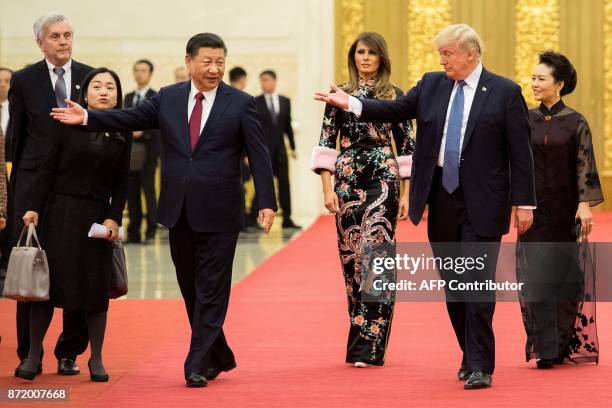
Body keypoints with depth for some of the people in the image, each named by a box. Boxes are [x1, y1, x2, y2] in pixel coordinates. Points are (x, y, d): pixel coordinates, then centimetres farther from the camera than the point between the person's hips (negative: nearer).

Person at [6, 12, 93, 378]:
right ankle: (29, 355, 11)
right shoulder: (24, 81, 3)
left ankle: (69, 353, 13)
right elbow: (16, 135, 7)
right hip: (34, 184, -1)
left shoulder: (91, 77, 5)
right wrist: (18, 180, 4)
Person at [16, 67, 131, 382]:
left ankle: (96, 359, 13)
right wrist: (34, 208, -6)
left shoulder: (122, 133, 5)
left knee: (96, 285, 4)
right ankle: (33, 356, 7)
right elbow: (48, 169, 0)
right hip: (61, 210, -2)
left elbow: (122, 182, 7)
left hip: (98, 214, 2)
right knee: (48, 280, -2)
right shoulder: (69, 123, 0)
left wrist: (114, 217, -4)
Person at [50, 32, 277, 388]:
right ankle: (219, 356, 25)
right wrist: (87, 117, -9)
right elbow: (130, 118, 3)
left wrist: (267, 202, -10)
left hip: (218, 212, -4)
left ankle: (198, 365, -2)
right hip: (179, 211, 4)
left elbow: (259, 155, -4)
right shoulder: (168, 98, 8)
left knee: (211, 290, -4)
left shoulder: (241, 103, -2)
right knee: (191, 288, 12)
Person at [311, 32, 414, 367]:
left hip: (383, 179, -2)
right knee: (351, 256, 5)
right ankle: (362, 339, 16)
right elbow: (326, 143, 4)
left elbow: (406, 145, 6)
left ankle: (369, 345, -10)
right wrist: (327, 188, -4)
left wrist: (408, 193, 2)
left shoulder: (394, 96, 6)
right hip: (347, 180, 2)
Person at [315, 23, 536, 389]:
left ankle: (480, 368, -4)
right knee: (452, 285, 11)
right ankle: (472, 355, 25)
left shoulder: (505, 92, -4)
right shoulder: (432, 85, 9)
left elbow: (520, 151, -5)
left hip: (482, 204, -5)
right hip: (441, 199, 5)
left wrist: (524, 202, -8)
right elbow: (396, 110, 9)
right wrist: (350, 103, -4)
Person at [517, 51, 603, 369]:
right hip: (535, 211, 2)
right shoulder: (526, 121, 6)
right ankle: (546, 349, -6)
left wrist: (585, 204, -15)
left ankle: (567, 346, 15)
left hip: (565, 212, -2)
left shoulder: (575, 123, -1)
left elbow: (584, 166, -5)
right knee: (536, 277, -6)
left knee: (565, 279, 3)